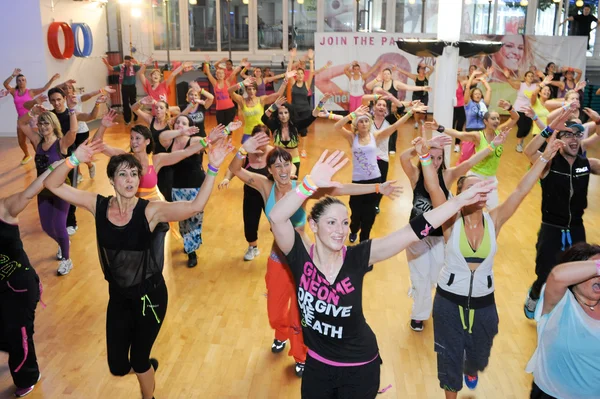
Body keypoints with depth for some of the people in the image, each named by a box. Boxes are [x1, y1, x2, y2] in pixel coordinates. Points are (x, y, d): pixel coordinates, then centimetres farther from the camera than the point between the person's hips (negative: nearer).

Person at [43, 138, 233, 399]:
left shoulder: (150, 210, -21)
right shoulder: (98, 205, -10)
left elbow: (195, 206, -35)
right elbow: (52, 185, -12)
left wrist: (212, 169, -45)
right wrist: (74, 160, -30)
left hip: (149, 295, -4)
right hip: (118, 295, 4)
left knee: (138, 360, 15)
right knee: (117, 366, 16)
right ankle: (147, 366, 51)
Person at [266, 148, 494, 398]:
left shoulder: (357, 258, -16)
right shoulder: (301, 256, -16)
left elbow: (412, 232, -20)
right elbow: (277, 218, -33)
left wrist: (460, 201, -24)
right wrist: (311, 183, -43)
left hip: (360, 366, 0)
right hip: (317, 364, 1)